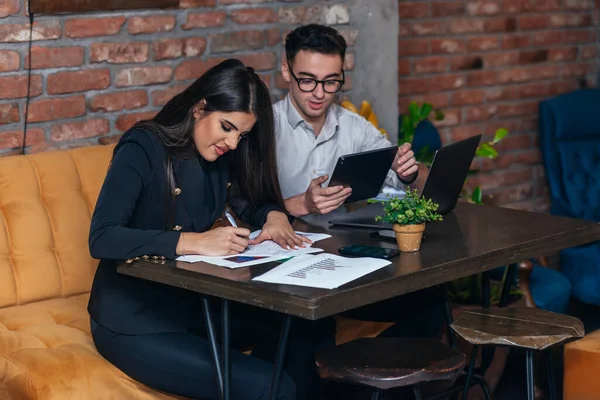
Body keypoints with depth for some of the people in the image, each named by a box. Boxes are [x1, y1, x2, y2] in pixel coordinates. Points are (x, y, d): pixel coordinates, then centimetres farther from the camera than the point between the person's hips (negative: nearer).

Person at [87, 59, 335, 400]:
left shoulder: (222, 156, 3)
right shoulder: (143, 149, -16)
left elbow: (252, 203, 19)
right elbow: (102, 239, -27)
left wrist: (275, 215, -5)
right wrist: (195, 242, -35)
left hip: (192, 305, 7)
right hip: (133, 323, -7)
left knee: (310, 330, -8)